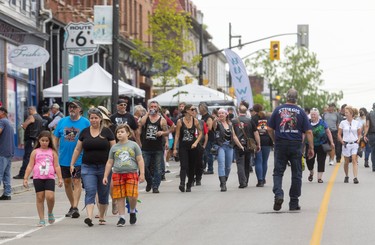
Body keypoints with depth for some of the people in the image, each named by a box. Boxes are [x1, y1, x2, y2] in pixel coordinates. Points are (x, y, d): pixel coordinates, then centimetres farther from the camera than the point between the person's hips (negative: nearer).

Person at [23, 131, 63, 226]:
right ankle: (41, 219, 9)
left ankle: (50, 213, 12)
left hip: (50, 178, -1)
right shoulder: (35, 152, 8)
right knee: (40, 198, 2)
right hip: (38, 178, 1)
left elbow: (56, 166, 9)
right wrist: (25, 178, 1)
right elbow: (30, 166, 7)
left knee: (50, 196, -16)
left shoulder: (52, 152, 8)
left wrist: (60, 178, 4)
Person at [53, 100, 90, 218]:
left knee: (76, 182, -10)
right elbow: (56, 138, 11)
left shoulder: (85, 122, -3)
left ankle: (75, 207, -11)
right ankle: (72, 206, 26)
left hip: (79, 159, -4)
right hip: (63, 158, 4)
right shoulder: (62, 121, 6)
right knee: (67, 182, 12)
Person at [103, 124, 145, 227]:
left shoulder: (133, 145, 7)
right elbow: (109, 162, 16)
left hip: (131, 173, -2)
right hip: (118, 174, 2)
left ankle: (132, 211, 15)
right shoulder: (114, 148, 12)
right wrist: (105, 176, 11)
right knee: (120, 197, 0)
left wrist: (142, 174, -1)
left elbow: (140, 160, 7)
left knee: (132, 195, -13)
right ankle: (121, 217, 9)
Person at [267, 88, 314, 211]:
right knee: (296, 174, 8)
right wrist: (311, 148, 2)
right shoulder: (300, 112, 0)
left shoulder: (278, 110, 1)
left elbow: (269, 129, 1)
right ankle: (294, 203, 10)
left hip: (280, 145, 0)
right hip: (296, 145, 0)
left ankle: (278, 194, -18)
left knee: (278, 172, 6)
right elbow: (308, 131, -3)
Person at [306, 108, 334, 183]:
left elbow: (328, 132, 5)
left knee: (321, 161, -1)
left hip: (321, 145, 0)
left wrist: (331, 142, 3)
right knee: (309, 160, -1)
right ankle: (311, 173, 29)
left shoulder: (322, 122, -4)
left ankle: (319, 177, 6)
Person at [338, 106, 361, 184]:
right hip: (346, 144, 1)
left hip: (354, 144, -1)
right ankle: (346, 176, 27)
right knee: (346, 162, 9)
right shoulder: (343, 123, 1)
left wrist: (358, 141, -6)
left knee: (354, 160, -13)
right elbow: (339, 134, 5)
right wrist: (342, 142, -7)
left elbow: (359, 134, 10)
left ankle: (355, 177, -19)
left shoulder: (357, 123, 2)